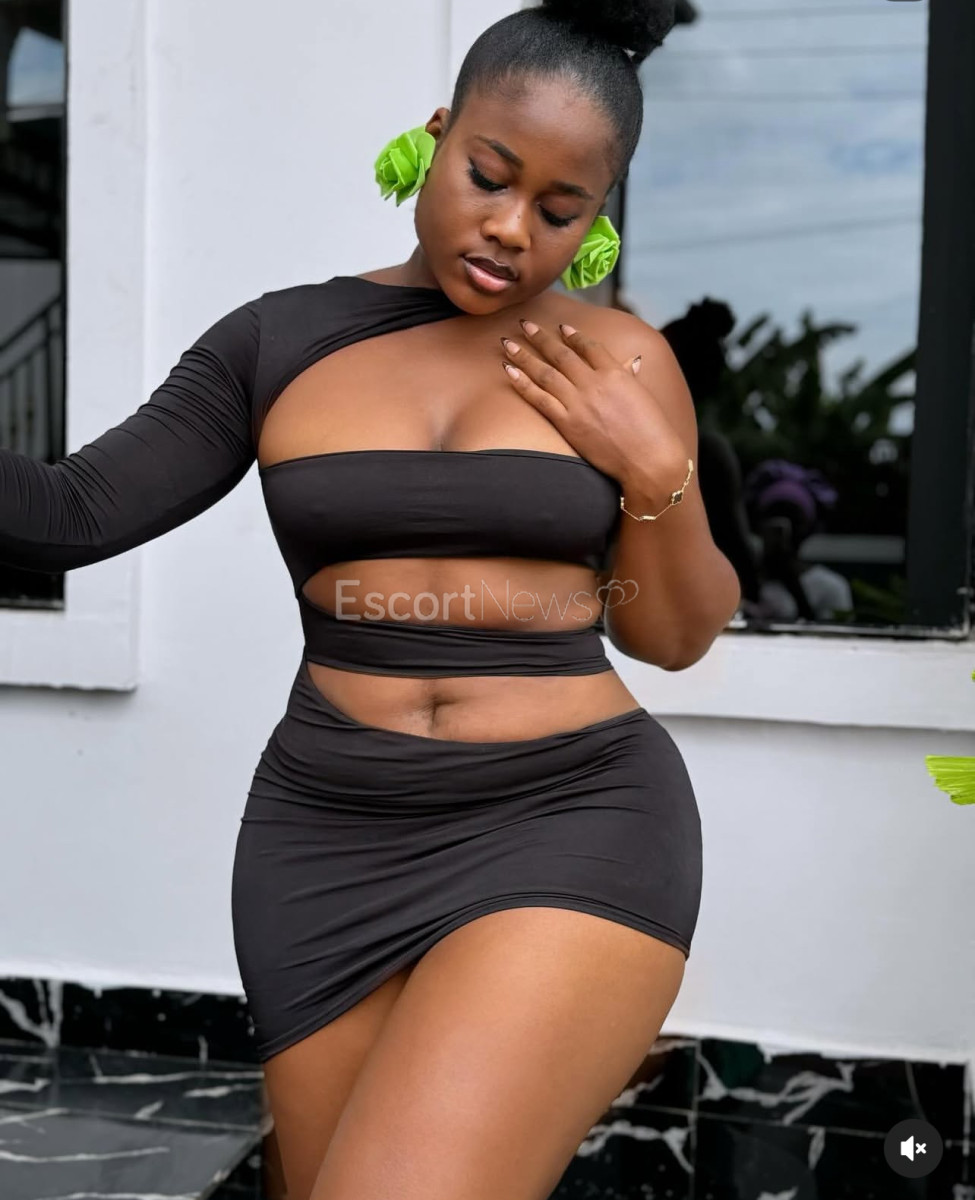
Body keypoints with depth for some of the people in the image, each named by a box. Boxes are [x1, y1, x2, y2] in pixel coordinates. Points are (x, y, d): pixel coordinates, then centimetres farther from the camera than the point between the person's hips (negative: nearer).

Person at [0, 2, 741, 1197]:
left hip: (570, 831, -2)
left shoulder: (618, 360, 2)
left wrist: (658, 468, -8)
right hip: (330, 843, 3)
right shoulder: (280, 339, 4)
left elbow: (676, 637, 7)